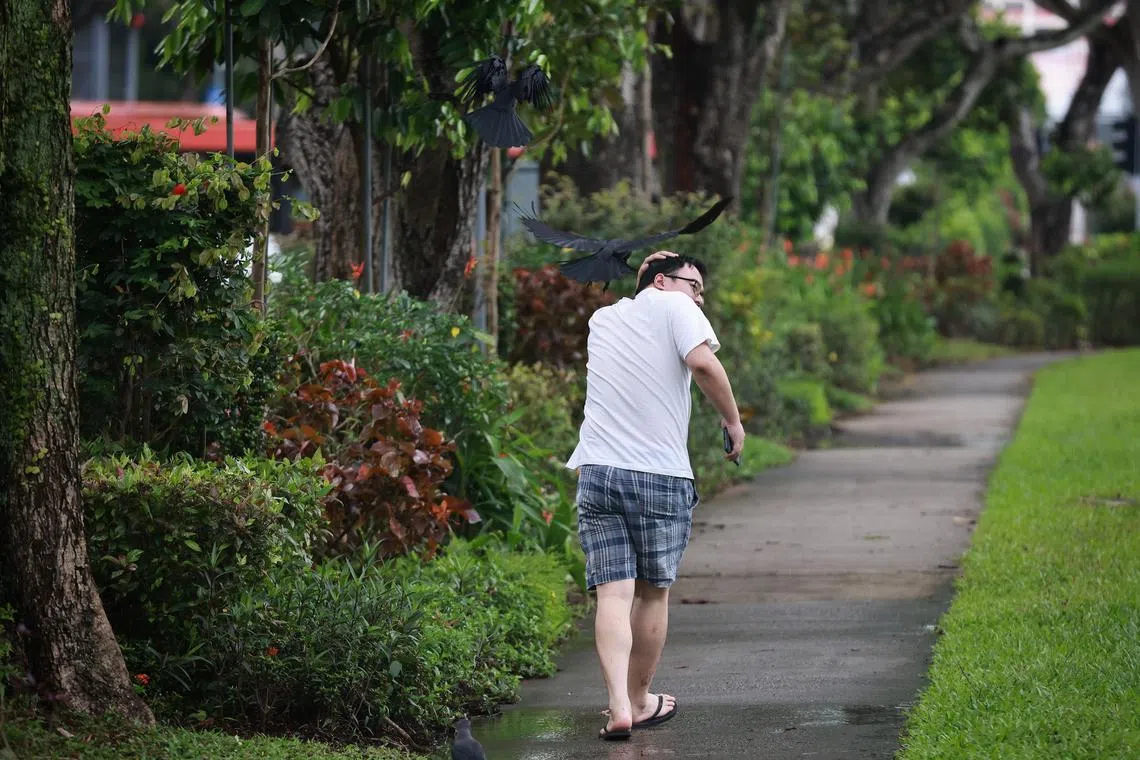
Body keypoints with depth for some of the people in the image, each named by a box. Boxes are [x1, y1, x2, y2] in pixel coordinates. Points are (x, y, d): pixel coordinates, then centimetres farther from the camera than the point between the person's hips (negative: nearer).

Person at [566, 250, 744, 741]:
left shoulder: (602, 319, 19)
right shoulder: (673, 306, 0)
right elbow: (702, 362, -18)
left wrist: (640, 281, 36)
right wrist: (733, 420, -7)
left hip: (597, 473, 4)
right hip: (661, 476, -4)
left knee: (613, 593, -4)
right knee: (653, 593, 12)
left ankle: (619, 706, -19)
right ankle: (639, 701, 23)